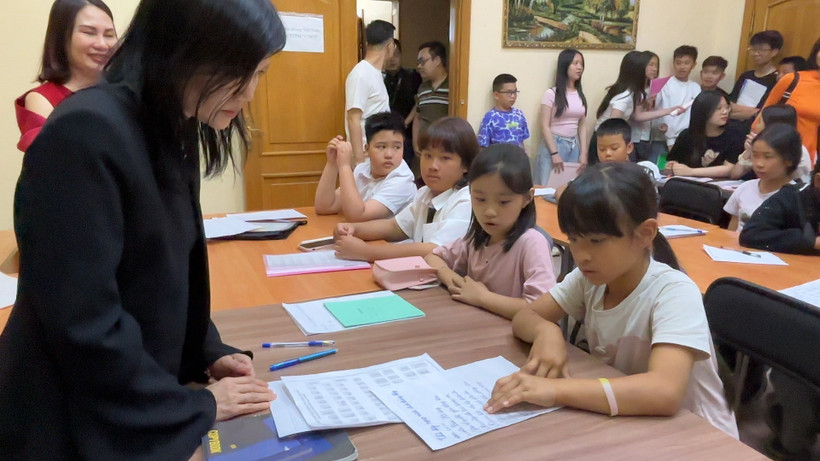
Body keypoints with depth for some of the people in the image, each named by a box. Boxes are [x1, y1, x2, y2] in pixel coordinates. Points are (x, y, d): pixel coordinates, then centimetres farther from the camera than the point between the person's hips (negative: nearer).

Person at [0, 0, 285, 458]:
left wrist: (208, 352, 2)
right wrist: (196, 407, -17)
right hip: (76, 423, -8)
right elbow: (83, 325, -26)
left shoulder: (169, 133, 3)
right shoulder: (86, 135, -26)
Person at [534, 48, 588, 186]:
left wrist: (584, 153, 2)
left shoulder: (580, 95, 10)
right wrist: (554, 153, -15)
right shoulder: (551, 94, -7)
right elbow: (545, 126, -10)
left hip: (573, 146, 5)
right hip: (553, 144, -5)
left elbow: (582, 126, 11)